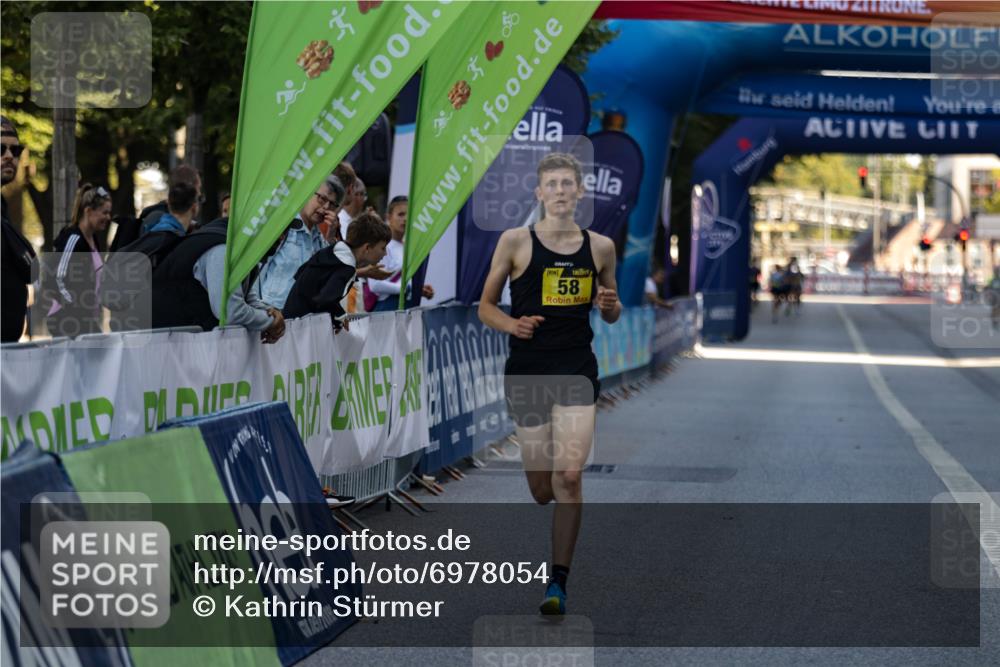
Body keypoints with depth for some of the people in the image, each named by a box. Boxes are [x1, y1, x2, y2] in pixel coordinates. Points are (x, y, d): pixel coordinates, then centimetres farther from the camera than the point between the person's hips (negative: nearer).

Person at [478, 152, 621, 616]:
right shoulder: (516, 241, 0)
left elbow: (611, 315, 19)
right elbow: (485, 306, 6)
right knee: (541, 490, 4)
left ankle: (558, 582, -8)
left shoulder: (600, 247, 6)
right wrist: (511, 325, -14)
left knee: (569, 477, -16)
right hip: (527, 369, 0)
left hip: (577, 370, 0)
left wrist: (611, 306, -4)